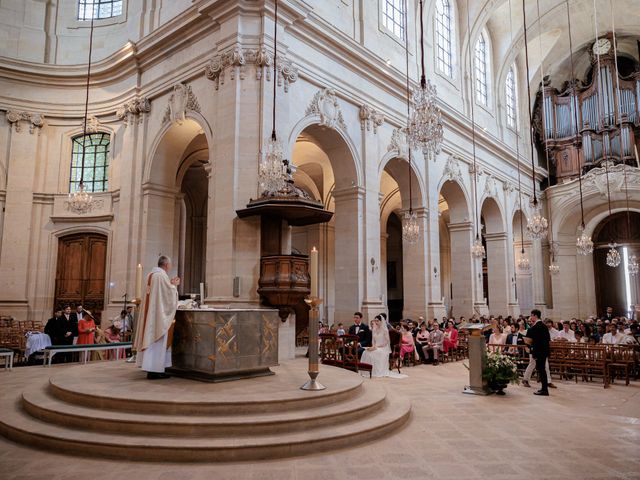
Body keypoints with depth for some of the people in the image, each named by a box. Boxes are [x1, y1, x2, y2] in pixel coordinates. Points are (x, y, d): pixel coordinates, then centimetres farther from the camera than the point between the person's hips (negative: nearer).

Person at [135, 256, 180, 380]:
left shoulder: (151, 274, 15)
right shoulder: (162, 275, -13)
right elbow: (169, 294, -13)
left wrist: (170, 284, 22)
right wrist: (174, 285, 5)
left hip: (150, 313, 9)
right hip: (159, 313, -9)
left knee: (151, 338, 12)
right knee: (157, 341, -6)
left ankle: (149, 365, 16)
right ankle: (154, 370, -5)